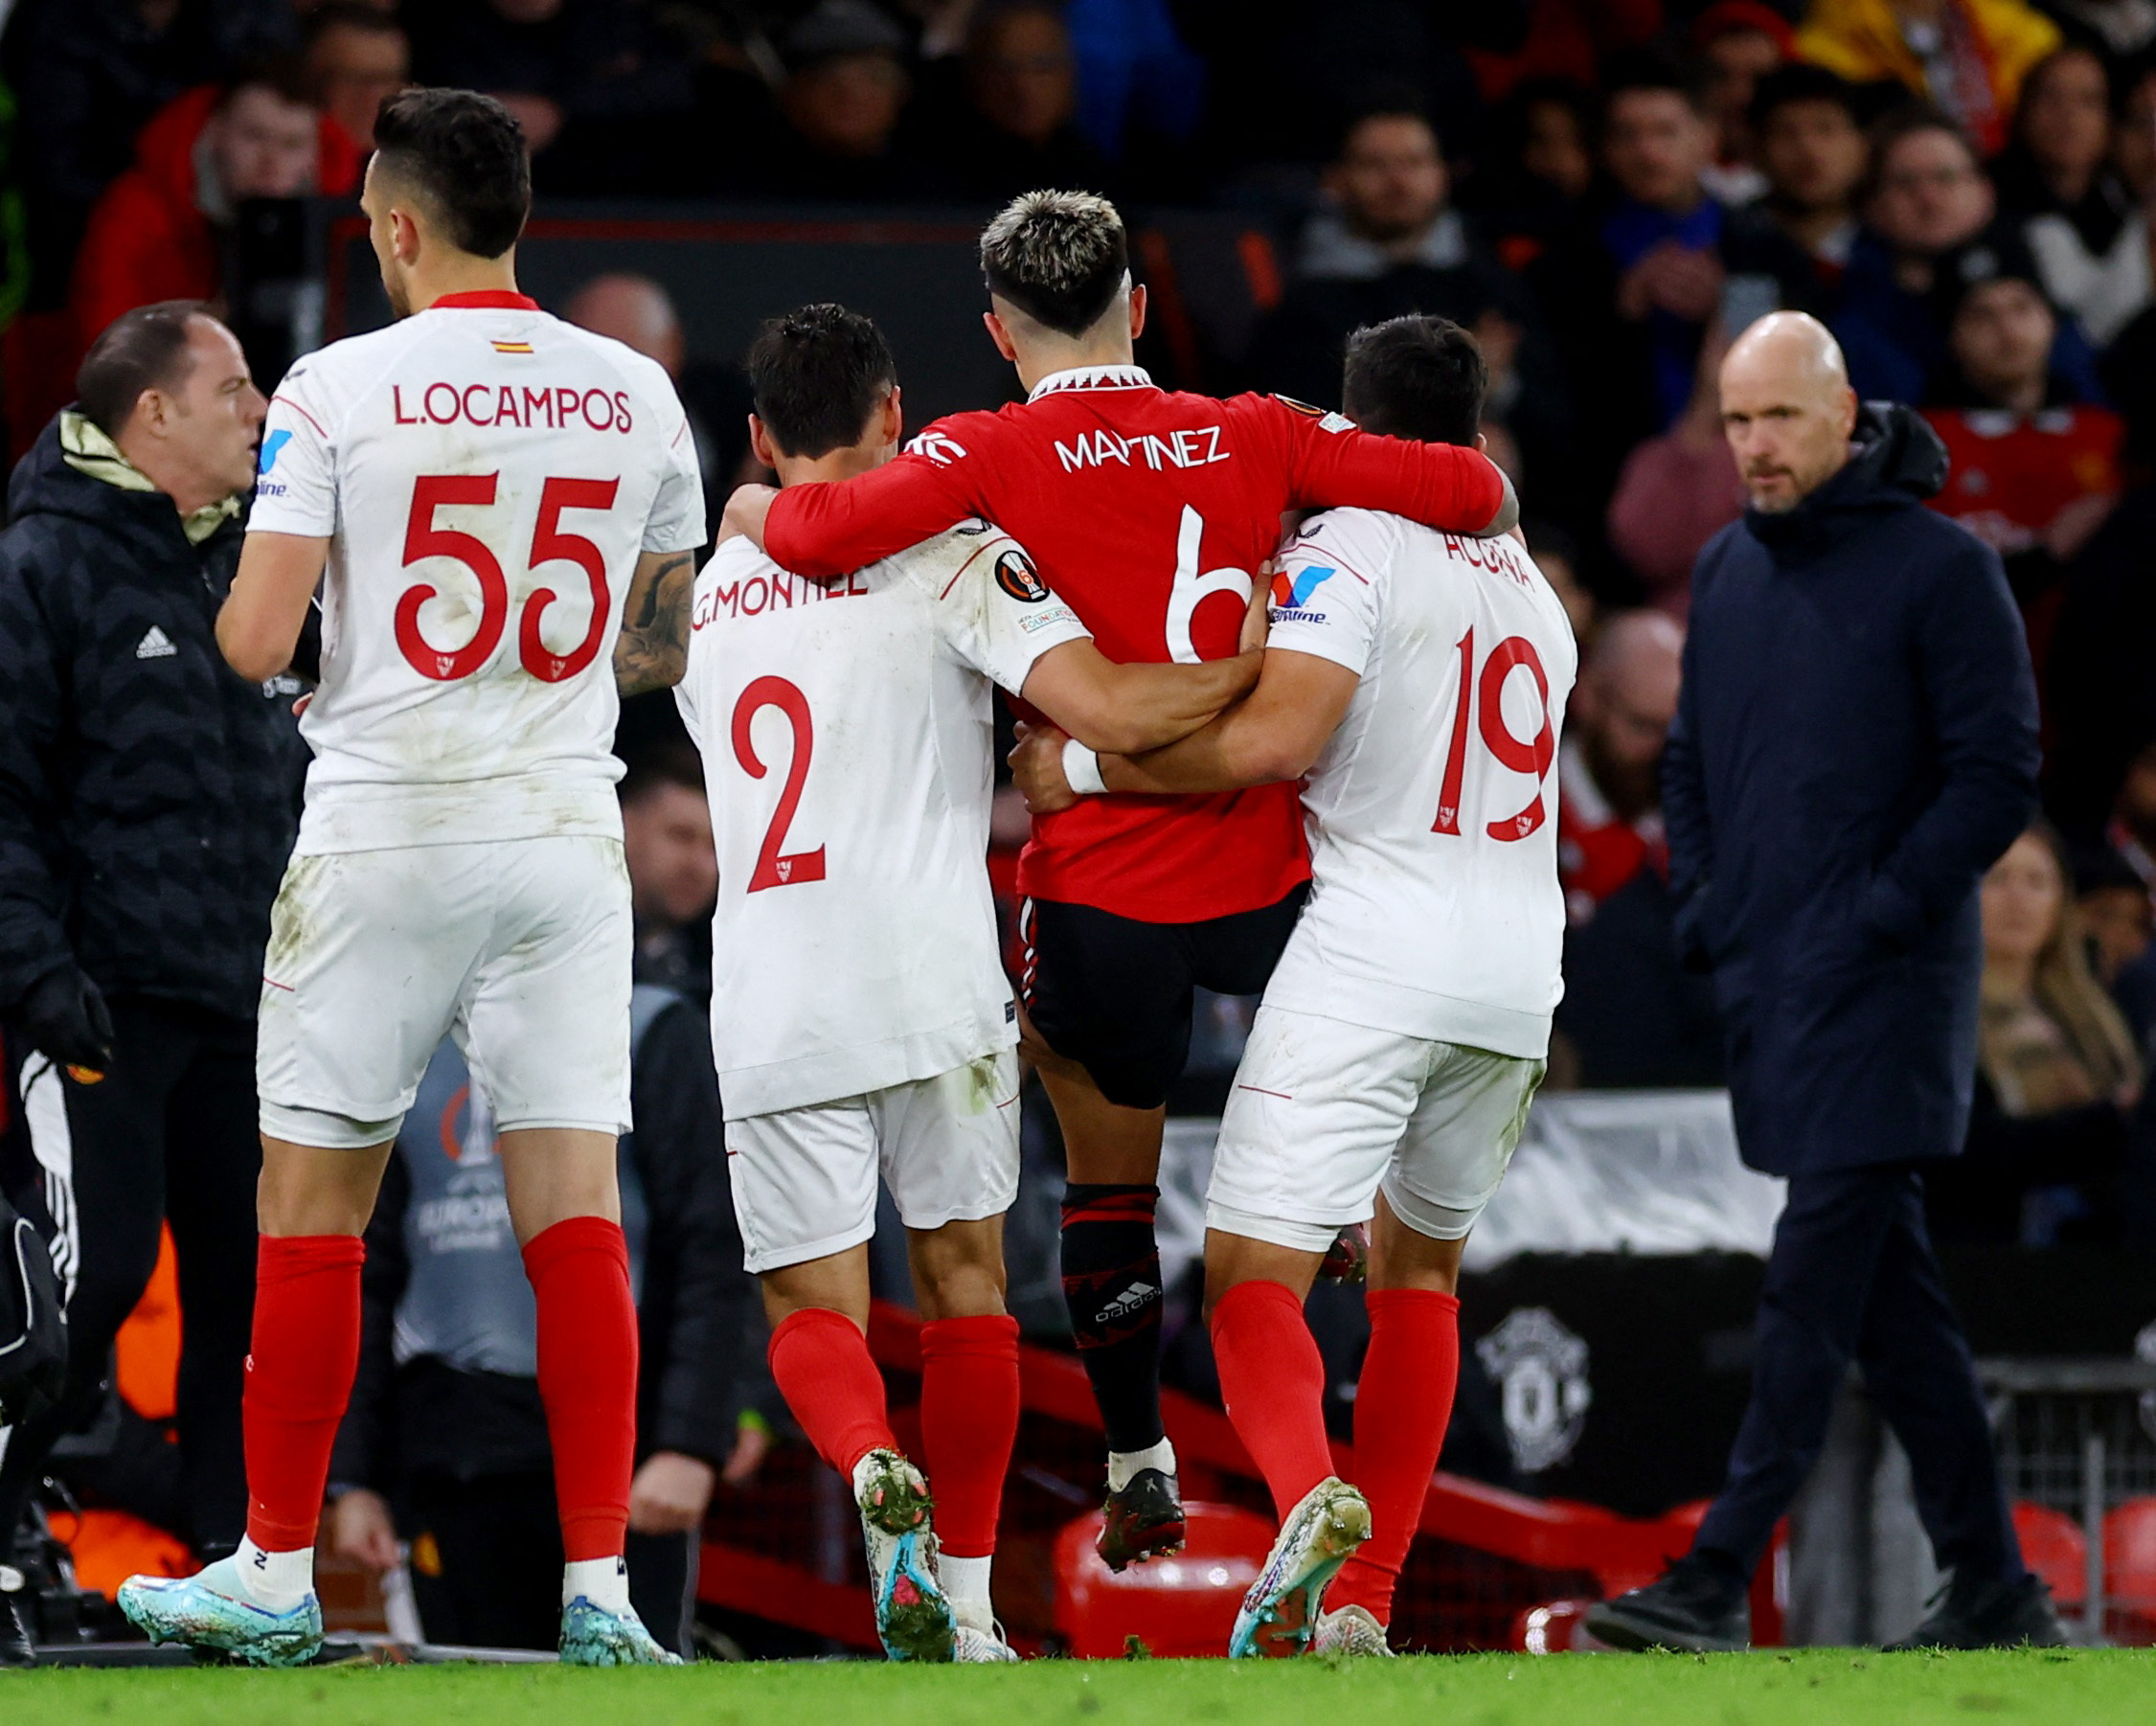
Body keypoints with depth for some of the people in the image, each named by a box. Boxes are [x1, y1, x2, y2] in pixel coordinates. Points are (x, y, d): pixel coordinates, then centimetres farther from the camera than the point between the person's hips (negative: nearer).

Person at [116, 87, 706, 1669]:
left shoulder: (341, 389, -7)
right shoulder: (637, 397, 5)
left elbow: (254, 643, -10)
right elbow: (661, 647, 16)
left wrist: (239, 601, 13)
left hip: (384, 834, -3)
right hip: (565, 830, 3)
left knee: (312, 1207, 6)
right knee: (575, 1209, 1)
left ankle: (277, 1576, 11)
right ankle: (599, 1584, -4)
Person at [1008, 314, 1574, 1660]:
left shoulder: (1353, 545, -4)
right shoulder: (1537, 594, 21)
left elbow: (1273, 739, -16)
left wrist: (1087, 766, -6)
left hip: (1377, 949, -7)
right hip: (1520, 960, 7)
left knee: (1255, 1277, -6)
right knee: (1420, 1267, 21)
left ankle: (1310, 1493, -36)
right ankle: (1362, 1600, 17)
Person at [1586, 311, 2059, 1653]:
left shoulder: (1940, 569, -8)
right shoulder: (1728, 573, 13)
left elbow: (1998, 776, -10)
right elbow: (1691, 762, 23)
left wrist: (1879, 916, -15)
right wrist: (1704, 908, 8)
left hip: (1881, 991, -7)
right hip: (1767, 987, 7)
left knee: (1814, 1286, -11)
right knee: (1891, 1299, 9)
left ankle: (1719, 1580, -15)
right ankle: (1995, 1592, 14)